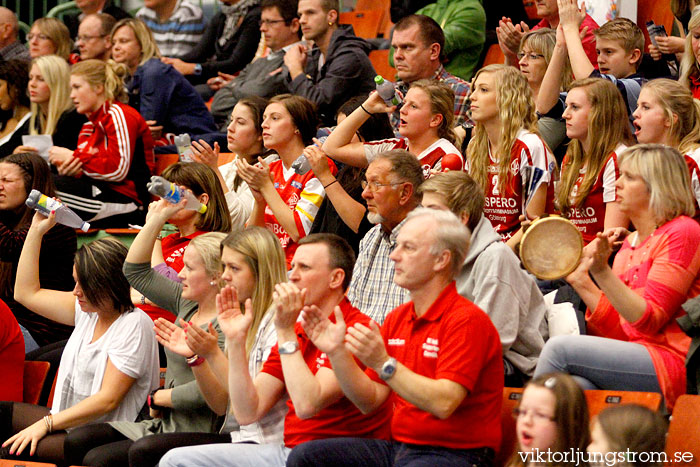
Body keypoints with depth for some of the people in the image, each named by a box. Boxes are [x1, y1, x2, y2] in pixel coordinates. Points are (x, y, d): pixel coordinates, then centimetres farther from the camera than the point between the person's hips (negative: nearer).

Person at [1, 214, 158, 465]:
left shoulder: (134, 326, -16)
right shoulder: (87, 310, 9)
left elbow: (108, 399, -20)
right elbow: (27, 293, 21)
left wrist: (46, 424, -20)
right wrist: (37, 230, 15)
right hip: (69, 422, 9)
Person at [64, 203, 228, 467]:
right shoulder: (186, 304, 12)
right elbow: (135, 271, 21)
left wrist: (158, 398, -7)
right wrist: (158, 216, 13)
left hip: (194, 433, -10)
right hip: (165, 424, 10)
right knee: (77, 441, -3)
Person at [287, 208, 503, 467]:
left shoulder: (467, 321, -12)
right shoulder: (397, 319, 14)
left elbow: (444, 404, -23)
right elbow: (370, 401, 12)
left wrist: (383, 364, -27)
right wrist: (336, 351, 0)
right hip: (398, 445, 8)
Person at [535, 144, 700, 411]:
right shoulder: (630, 243, 20)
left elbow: (648, 319, -12)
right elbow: (618, 329, 15)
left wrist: (602, 272, -22)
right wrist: (581, 281, 6)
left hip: (671, 363, -7)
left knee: (559, 348, -20)